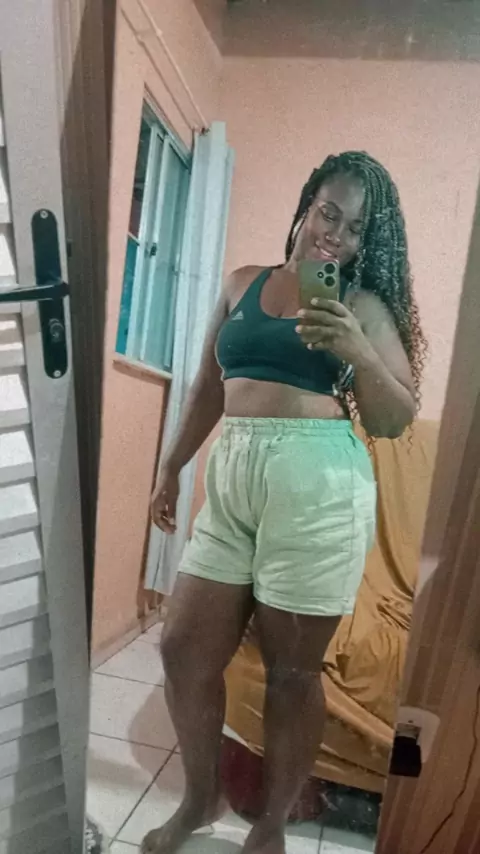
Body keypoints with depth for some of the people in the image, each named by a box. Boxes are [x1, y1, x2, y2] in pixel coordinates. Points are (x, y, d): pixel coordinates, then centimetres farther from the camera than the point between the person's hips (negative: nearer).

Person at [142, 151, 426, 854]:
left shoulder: (362, 304, 4)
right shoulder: (243, 284, 14)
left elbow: (396, 419, 0)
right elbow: (208, 388, 19)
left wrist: (356, 351, -18)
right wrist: (172, 467, 20)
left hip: (318, 485, -4)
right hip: (231, 480, 5)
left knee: (292, 671, 7)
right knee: (183, 650, 8)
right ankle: (201, 798, 36)